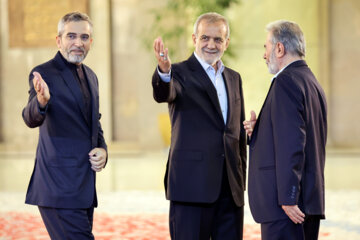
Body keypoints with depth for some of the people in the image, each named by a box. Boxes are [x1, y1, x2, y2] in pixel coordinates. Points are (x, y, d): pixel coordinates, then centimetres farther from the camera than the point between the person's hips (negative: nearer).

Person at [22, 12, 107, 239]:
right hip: (59, 185, -8)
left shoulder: (90, 76, 16)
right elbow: (32, 119, -24)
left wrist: (102, 150, 5)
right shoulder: (44, 73, -9)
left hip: (84, 186, 8)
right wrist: (41, 101, -47)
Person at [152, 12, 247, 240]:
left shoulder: (234, 78, 17)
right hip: (192, 186, -6)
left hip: (230, 187, 6)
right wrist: (164, 71, -48)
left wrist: (241, 181, 17)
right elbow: (163, 94, -26)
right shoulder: (180, 73, -2)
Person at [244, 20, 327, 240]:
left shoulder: (286, 81, -12)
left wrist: (287, 199, -21)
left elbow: (292, 145, -19)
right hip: (311, 197, 10)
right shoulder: (313, 83, 18)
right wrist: (260, 130, 9)